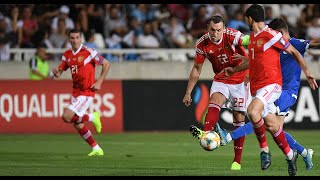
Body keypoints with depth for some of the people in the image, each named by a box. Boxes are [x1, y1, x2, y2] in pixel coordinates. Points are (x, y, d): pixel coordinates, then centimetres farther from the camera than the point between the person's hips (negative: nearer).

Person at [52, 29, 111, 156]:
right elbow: (59, 72, 9)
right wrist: (56, 72, -15)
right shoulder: (67, 55, 6)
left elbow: (106, 64, -6)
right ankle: (96, 149, 19)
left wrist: (99, 82, -11)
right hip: (76, 92, 7)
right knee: (78, 125, 7)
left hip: (87, 92, -7)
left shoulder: (88, 52, -12)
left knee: (67, 117, -19)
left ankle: (93, 117, 2)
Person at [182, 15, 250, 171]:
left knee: (239, 118, -2)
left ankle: (237, 161, 3)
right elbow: (196, 69, 1)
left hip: (240, 80, -2)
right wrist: (188, 93, 2)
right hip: (220, 80, 2)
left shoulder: (233, 36, -21)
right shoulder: (202, 44, -9)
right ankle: (205, 133, -55)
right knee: (215, 101, -29)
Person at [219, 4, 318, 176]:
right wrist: (235, 69, 37)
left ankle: (264, 149, -14)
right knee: (271, 125, 6)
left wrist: (306, 72, -8)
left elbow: (294, 52, -3)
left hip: (271, 84, -8)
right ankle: (290, 155, 23)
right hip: (257, 87, 8)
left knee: (252, 111, -30)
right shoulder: (252, 37, 16)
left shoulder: (271, 35, -10)